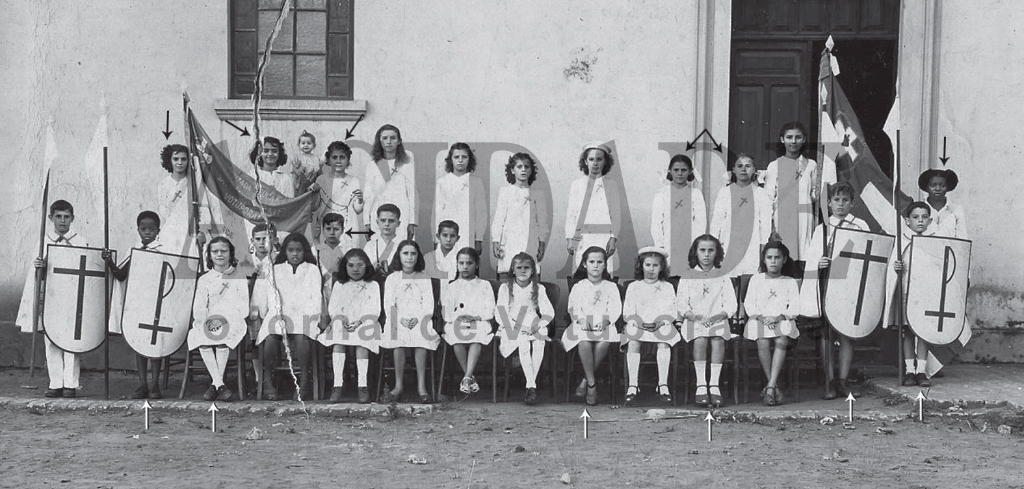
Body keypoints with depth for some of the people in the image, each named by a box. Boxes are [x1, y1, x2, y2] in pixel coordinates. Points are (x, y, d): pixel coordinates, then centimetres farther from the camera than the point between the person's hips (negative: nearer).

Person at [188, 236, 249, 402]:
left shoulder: (239, 279, 10)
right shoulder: (204, 279, 18)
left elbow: (243, 309, 0)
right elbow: (198, 307, 9)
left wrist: (223, 319, -16)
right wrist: (203, 321, -14)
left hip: (232, 322, -2)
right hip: (208, 322, 2)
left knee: (223, 334, -37)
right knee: (201, 337, -33)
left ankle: (214, 383, -30)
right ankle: (220, 384, -33)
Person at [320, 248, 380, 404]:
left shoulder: (373, 286, 16)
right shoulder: (339, 285, 22)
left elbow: (374, 310, 4)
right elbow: (333, 307, 11)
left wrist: (359, 321, -13)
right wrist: (341, 319, -10)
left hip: (364, 323, -1)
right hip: (342, 323, 1)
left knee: (361, 342, -34)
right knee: (338, 341, -31)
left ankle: (363, 385, -37)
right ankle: (337, 385, -36)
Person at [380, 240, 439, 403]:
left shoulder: (424, 279, 14)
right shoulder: (392, 279, 15)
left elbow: (428, 306, 4)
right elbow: (389, 305, 5)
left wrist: (416, 320, -15)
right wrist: (400, 320, -15)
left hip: (420, 320, 0)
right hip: (398, 321, 0)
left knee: (421, 337, -34)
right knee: (398, 338, -34)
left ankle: (421, 386, -28)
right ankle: (398, 385, -26)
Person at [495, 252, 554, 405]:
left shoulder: (539, 289, 14)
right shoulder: (505, 288, 10)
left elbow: (549, 312, 5)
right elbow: (500, 313, 2)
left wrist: (538, 325, -13)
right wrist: (512, 327, -15)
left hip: (533, 327, 2)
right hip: (512, 328, -2)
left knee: (539, 342, -34)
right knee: (523, 343, -35)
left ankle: (531, 385, -30)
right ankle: (531, 386, -39)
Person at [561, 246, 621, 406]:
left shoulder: (611, 287, 18)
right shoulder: (578, 286, 17)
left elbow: (615, 309, 5)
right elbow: (573, 307, 5)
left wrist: (605, 321, -16)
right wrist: (581, 320, -17)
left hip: (604, 325, 0)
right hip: (582, 325, 0)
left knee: (604, 342, -36)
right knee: (584, 342, -37)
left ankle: (585, 381, -20)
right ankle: (592, 384, -27)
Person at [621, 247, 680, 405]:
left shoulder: (667, 287, 16)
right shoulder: (633, 287, 16)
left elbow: (670, 311, 6)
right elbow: (628, 310, 7)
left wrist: (661, 322, -13)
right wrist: (636, 321, -13)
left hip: (661, 325, 0)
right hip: (638, 324, 0)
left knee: (663, 343, -33)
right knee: (633, 342, -32)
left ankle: (663, 384, -33)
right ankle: (633, 385, -34)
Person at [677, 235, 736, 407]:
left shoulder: (723, 277, 11)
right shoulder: (688, 277, 10)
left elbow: (730, 305, 3)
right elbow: (681, 304, 1)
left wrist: (716, 317, -17)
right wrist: (697, 317, -17)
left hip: (718, 320, 0)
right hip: (694, 320, 0)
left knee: (718, 339, -33)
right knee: (700, 340, -33)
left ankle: (714, 385, -36)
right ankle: (701, 385, -35)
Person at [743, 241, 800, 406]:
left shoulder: (790, 282, 15)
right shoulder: (756, 279, 17)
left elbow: (794, 308, 4)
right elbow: (749, 304, 8)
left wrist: (779, 317, -14)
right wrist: (761, 317, -11)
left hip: (783, 320, 0)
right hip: (759, 320, 0)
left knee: (782, 341, -34)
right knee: (763, 342, -32)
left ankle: (770, 386, -37)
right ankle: (774, 387, -23)